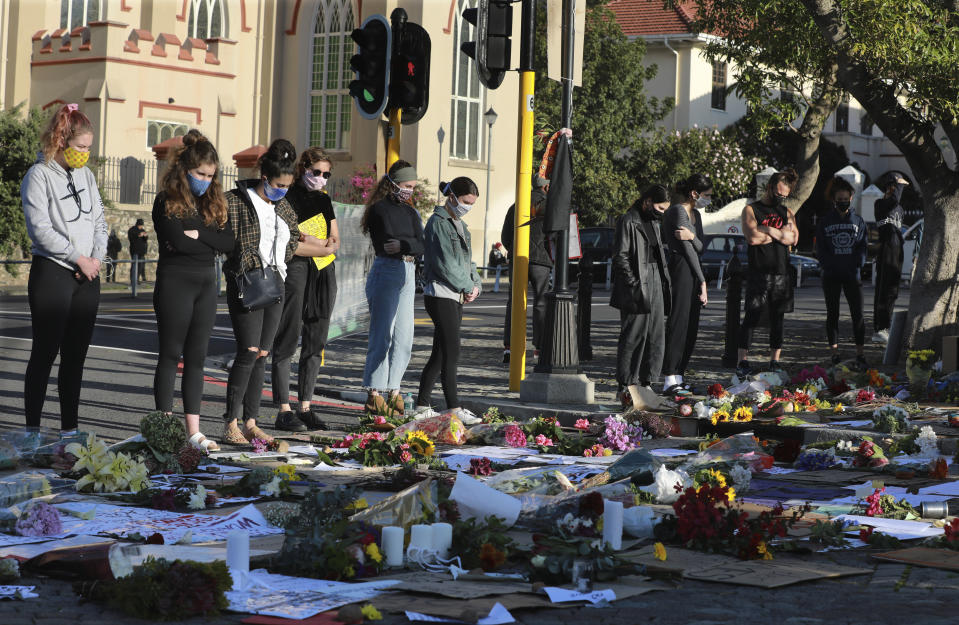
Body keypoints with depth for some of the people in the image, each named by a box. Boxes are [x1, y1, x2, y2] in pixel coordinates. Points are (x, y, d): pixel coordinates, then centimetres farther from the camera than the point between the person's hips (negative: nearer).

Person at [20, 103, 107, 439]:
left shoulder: (86, 175, 13)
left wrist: (96, 258, -2)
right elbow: (40, 228, -13)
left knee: (76, 354, 7)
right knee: (46, 351, -4)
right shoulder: (39, 175, -6)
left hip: (87, 276, 6)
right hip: (52, 274, -6)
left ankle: (69, 429, 13)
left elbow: (99, 222, 14)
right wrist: (77, 257, -12)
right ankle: (32, 429, 3)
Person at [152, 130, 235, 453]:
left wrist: (197, 235, -11)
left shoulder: (213, 202, 12)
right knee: (171, 354, 0)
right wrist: (210, 244, -7)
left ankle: (193, 431, 8)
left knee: (197, 357, 6)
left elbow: (229, 241, 1)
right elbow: (176, 240, -19)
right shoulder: (167, 201, -6)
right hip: (175, 283, -6)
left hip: (206, 284, 6)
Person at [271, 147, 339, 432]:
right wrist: (321, 244, -7)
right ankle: (284, 410, -6)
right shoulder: (288, 196, -1)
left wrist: (330, 247, -2)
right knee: (288, 338, -7)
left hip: (324, 272, 7)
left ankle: (305, 407, 11)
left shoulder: (324, 200, 20)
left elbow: (335, 239, 21)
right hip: (295, 269, -7)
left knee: (316, 341, 5)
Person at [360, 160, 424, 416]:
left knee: (404, 338, 4)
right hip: (385, 273, -7)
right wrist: (412, 245, -6)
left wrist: (403, 245, -14)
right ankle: (373, 396, -2)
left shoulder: (410, 212, 15)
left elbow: (422, 245, 4)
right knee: (382, 336, -7)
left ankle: (394, 392, 9)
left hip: (407, 275, 7)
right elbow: (385, 246, -13)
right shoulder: (379, 209, -5)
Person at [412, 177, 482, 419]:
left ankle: (423, 404, 16)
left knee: (440, 354, 10)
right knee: (451, 353, -11)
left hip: (456, 297, 9)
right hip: (440, 295, -9)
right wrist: (468, 286, -10)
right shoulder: (438, 223, -10)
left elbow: (466, 260, 21)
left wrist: (476, 284, 4)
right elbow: (444, 264, -17)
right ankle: (454, 408, -10)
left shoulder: (459, 225, 18)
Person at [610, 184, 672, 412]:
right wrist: (635, 284, -17)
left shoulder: (653, 223, 19)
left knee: (655, 338, 7)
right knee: (633, 337, -7)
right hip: (636, 291, -9)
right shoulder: (628, 222, -7)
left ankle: (646, 385, 13)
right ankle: (627, 387, -2)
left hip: (655, 286, 9)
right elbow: (620, 257, -13)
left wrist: (664, 284, 13)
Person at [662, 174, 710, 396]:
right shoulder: (678, 211, -10)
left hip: (692, 272, 9)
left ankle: (678, 377, 12)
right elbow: (688, 250, -11)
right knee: (678, 323, -11)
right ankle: (670, 381, -12)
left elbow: (699, 248, 8)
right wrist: (702, 281, -7)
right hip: (680, 269, -9)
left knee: (691, 326, 8)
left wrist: (692, 236, -15)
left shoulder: (695, 215, 19)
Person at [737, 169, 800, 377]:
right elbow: (752, 237, -12)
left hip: (781, 273, 4)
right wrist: (780, 234, -2)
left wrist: (768, 230, -6)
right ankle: (742, 361, -4)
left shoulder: (786, 212, 17)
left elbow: (793, 238, 2)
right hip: (758, 273, -4)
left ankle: (775, 360, 11)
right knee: (751, 317, -7)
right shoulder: (751, 209, 4)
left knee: (777, 319, 6)